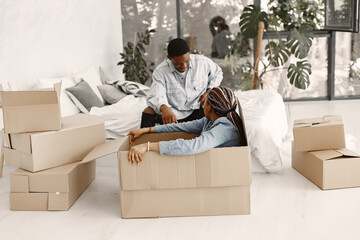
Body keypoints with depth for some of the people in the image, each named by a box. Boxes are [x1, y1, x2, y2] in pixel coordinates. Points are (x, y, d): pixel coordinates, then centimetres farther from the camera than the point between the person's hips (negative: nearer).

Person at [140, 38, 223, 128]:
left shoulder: (203, 62, -6)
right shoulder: (160, 71, -11)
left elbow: (217, 74, 15)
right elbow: (154, 96, -22)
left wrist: (208, 92, -3)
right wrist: (163, 107, -46)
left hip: (197, 111, 0)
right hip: (173, 114, 0)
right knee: (148, 111, -24)